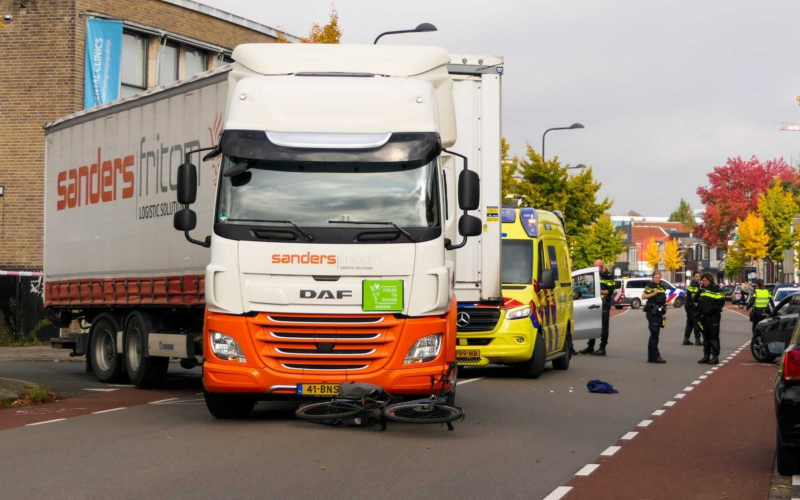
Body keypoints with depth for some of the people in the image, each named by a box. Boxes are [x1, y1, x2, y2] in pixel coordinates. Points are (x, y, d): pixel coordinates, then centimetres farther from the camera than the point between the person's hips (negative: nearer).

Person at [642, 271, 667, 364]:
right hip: (652, 313, -9)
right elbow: (643, 296, -19)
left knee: (654, 335, 11)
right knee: (654, 335, -10)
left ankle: (651, 357, 16)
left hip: (659, 313, 9)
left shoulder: (661, 287, 17)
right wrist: (653, 293, -28)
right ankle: (655, 356, -11)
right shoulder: (649, 286, -7)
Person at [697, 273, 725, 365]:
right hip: (704, 317, 7)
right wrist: (699, 311, 13)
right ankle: (706, 356, 17)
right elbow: (699, 301, 24)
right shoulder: (702, 290, 16)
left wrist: (712, 309, -21)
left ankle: (715, 357, -4)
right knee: (706, 337, 11)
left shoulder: (716, 289, -7)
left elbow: (721, 302, -13)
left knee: (714, 337, -6)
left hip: (713, 317, -7)